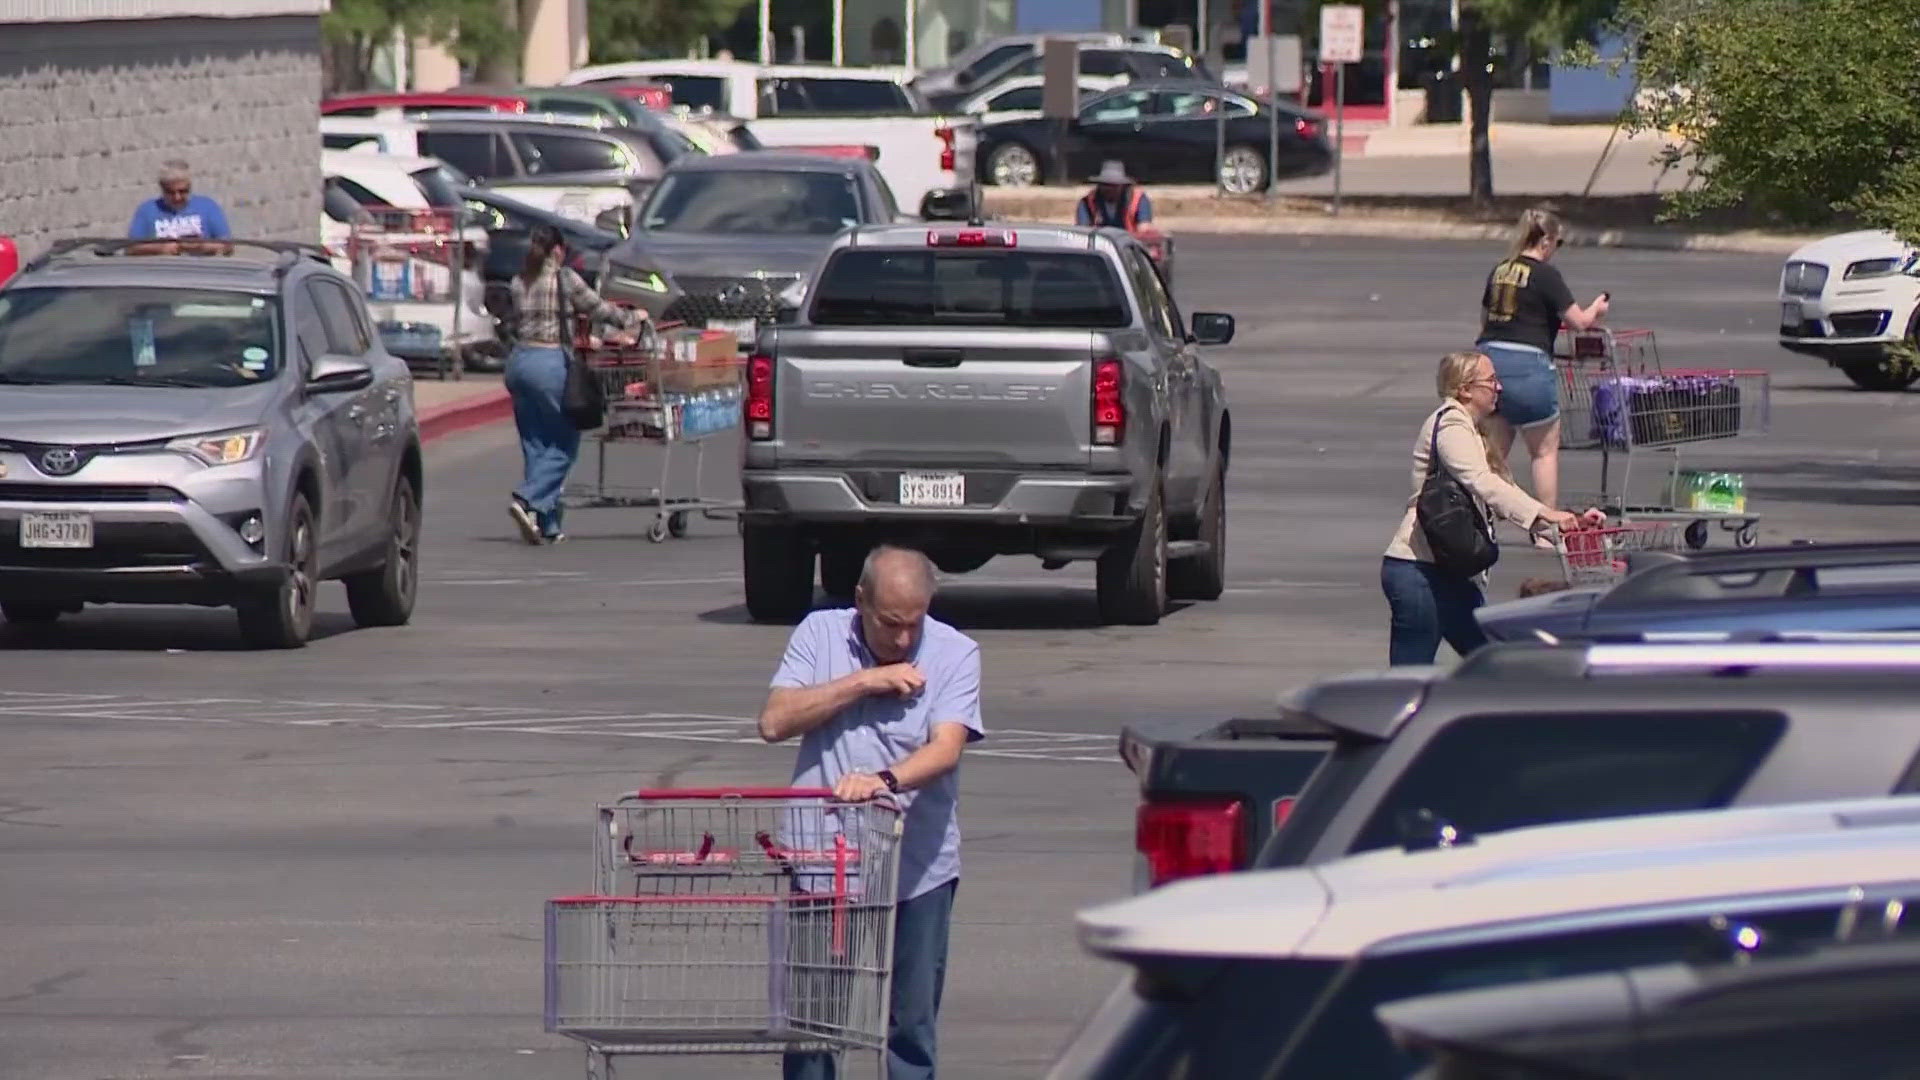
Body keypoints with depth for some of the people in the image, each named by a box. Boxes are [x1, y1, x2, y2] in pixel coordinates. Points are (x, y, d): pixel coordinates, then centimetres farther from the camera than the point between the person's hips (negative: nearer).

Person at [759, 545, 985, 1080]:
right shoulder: (820, 635, 2)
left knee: (912, 1023, 3)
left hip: (918, 869, -1)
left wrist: (885, 780, -36)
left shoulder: (955, 655, -3)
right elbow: (775, 722, -7)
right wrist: (863, 681, -13)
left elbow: (946, 749, -17)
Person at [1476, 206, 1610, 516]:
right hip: (1527, 364, -6)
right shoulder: (1546, 275, -8)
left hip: (1489, 356, 6)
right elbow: (1579, 321, -6)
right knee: (1545, 449, 7)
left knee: (1495, 451, 12)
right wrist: (1596, 308, 15)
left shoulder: (1499, 271, 12)